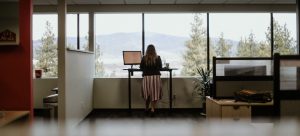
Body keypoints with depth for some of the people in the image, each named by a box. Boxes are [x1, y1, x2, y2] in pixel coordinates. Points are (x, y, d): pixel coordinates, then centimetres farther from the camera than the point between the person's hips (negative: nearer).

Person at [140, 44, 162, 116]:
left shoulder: (144, 58, -3)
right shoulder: (158, 58, -4)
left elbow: (141, 67, 6)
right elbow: (160, 67, 5)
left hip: (146, 77, 1)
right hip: (156, 76, -1)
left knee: (147, 93, 15)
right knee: (155, 93, 5)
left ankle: (147, 108, 28)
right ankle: (152, 109, -1)